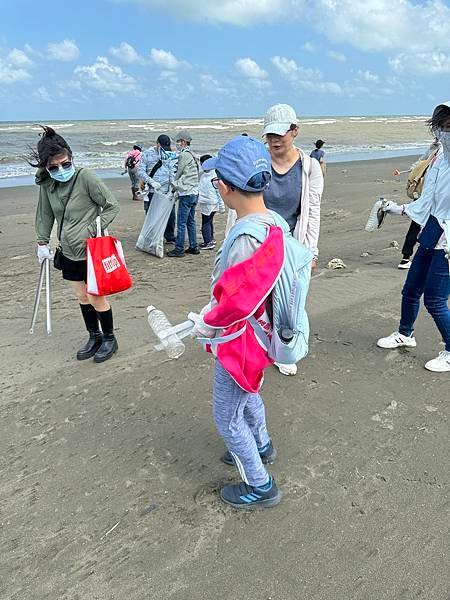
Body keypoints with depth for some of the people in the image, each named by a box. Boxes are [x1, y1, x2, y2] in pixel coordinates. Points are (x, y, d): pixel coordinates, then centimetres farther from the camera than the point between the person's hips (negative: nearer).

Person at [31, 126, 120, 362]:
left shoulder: (85, 177, -17)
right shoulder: (47, 183, 0)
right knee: (81, 297, 14)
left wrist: (90, 230, -19)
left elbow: (112, 207, -13)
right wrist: (42, 243, 10)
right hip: (69, 252, 6)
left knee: (95, 297, 2)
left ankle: (109, 339, 23)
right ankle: (94, 337, 32)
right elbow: (45, 214, 13)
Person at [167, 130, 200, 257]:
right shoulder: (192, 155, 18)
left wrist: (173, 186, 11)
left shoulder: (184, 155, -11)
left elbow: (178, 174, -4)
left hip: (186, 194, -10)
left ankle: (179, 249, -2)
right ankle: (193, 247, 18)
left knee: (181, 222, -5)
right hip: (194, 193, 10)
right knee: (191, 221, 14)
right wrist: (177, 186, 15)